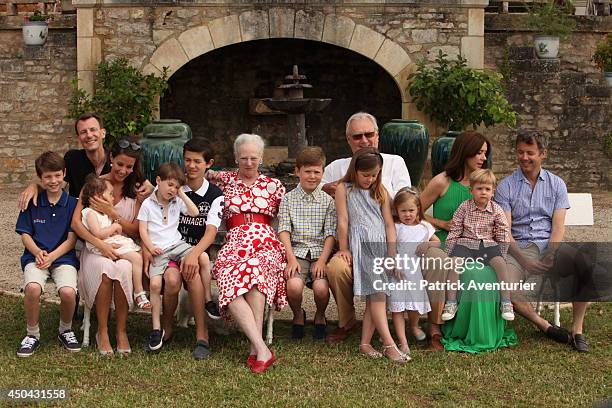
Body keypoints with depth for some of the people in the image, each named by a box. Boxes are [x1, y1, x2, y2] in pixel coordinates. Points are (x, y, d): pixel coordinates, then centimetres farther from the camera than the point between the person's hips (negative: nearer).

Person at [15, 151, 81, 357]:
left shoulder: (72, 203, 3)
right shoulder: (32, 202, 6)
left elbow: (72, 238, 1)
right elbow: (25, 234, 7)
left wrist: (51, 256, -11)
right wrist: (38, 252, -11)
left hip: (63, 257, -1)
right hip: (35, 256, 1)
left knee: (68, 292, -29)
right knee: (32, 288, -31)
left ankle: (65, 331, 4)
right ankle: (32, 334, -6)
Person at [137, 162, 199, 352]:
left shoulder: (177, 202, 14)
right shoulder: (148, 204, 5)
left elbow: (194, 213, 3)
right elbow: (142, 229, 1)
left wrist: (182, 194, 1)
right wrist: (151, 247, -12)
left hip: (176, 244, 3)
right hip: (158, 250, -3)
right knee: (155, 283, -22)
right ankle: (156, 328, -15)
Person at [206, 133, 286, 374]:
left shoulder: (273, 185, 21)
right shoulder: (224, 180, 21)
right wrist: (208, 174, 12)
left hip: (265, 242, -1)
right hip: (234, 242, 1)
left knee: (255, 268, -38)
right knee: (228, 280, -34)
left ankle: (255, 350, -37)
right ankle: (262, 350, -39)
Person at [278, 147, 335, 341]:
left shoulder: (328, 201, 9)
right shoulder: (288, 199, 8)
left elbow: (330, 234, 2)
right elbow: (284, 231, 0)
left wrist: (322, 260, -13)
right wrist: (291, 258, -14)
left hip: (321, 252, 0)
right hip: (296, 251, 0)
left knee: (321, 288, -28)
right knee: (293, 285, -30)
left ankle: (320, 316, 8)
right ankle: (298, 315, 5)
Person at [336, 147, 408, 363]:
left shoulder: (381, 192, 17)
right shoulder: (344, 189, 6)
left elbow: (389, 224, 12)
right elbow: (343, 221, 3)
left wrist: (392, 254, 4)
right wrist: (344, 249, 1)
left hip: (381, 244, 5)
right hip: (360, 245, -4)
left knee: (375, 296, -4)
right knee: (377, 293, -16)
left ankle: (365, 343, 0)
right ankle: (389, 345, -22)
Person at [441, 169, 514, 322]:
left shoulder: (496, 210, 3)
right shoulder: (464, 207, 2)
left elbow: (503, 235, 7)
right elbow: (454, 231, 4)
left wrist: (502, 254, -1)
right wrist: (449, 252, 1)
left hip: (488, 245, 0)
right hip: (466, 243, 0)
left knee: (499, 263, -28)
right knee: (455, 263, -28)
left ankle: (505, 302, -20)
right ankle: (451, 302, -23)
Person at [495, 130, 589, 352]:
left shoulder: (556, 184, 10)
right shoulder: (506, 186, 5)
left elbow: (558, 227, 0)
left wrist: (549, 258, -18)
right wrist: (525, 261, -18)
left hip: (549, 245, 1)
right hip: (518, 247, -1)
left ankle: (577, 329, -10)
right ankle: (545, 326, -11)